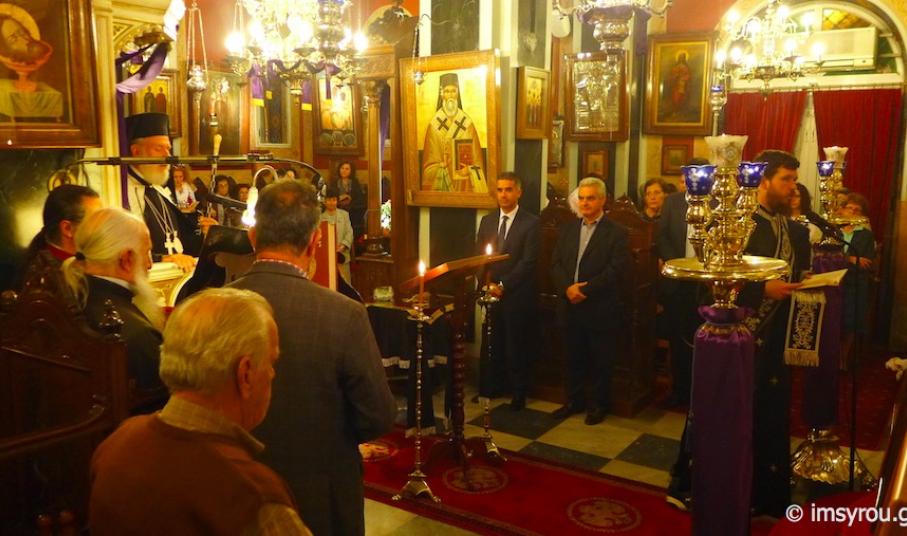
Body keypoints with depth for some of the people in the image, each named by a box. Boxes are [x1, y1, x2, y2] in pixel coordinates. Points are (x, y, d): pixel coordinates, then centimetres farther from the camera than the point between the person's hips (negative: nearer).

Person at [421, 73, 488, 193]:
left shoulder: (467, 123, 2)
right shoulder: (434, 124, -2)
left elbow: (476, 158, 3)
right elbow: (430, 161, 0)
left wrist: (468, 170, -13)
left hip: (465, 183, 1)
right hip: (442, 183, -1)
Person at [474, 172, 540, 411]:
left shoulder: (531, 223, -7)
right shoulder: (487, 221, 10)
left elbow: (528, 261, -12)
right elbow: (478, 256, 9)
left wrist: (503, 286, -15)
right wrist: (487, 284, -6)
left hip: (518, 295, -4)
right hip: (491, 293, 4)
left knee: (517, 346, 6)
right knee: (493, 344, 10)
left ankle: (519, 395, 19)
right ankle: (493, 387, 26)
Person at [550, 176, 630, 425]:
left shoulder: (616, 233, -5)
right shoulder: (567, 229, 11)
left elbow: (616, 270, -14)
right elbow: (556, 264, 6)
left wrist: (585, 290, -18)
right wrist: (567, 288, -13)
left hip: (600, 309, -4)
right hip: (571, 306, 4)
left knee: (600, 360, 8)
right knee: (574, 358, 15)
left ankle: (599, 405, 23)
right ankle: (574, 401, 29)